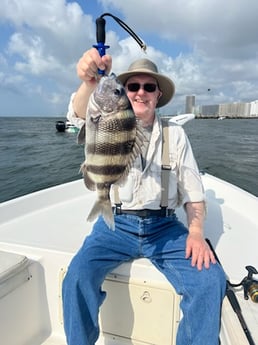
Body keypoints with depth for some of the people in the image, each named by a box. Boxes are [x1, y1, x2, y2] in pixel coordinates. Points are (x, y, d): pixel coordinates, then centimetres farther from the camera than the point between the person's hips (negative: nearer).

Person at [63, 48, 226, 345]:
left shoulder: (176, 134, 8)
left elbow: (192, 189, 5)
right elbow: (81, 115, -19)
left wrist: (196, 232, -10)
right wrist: (89, 83, -41)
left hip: (164, 226, 1)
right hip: (115, 224, 0)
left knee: (211, 279, -20)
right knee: (77, 277, -23)